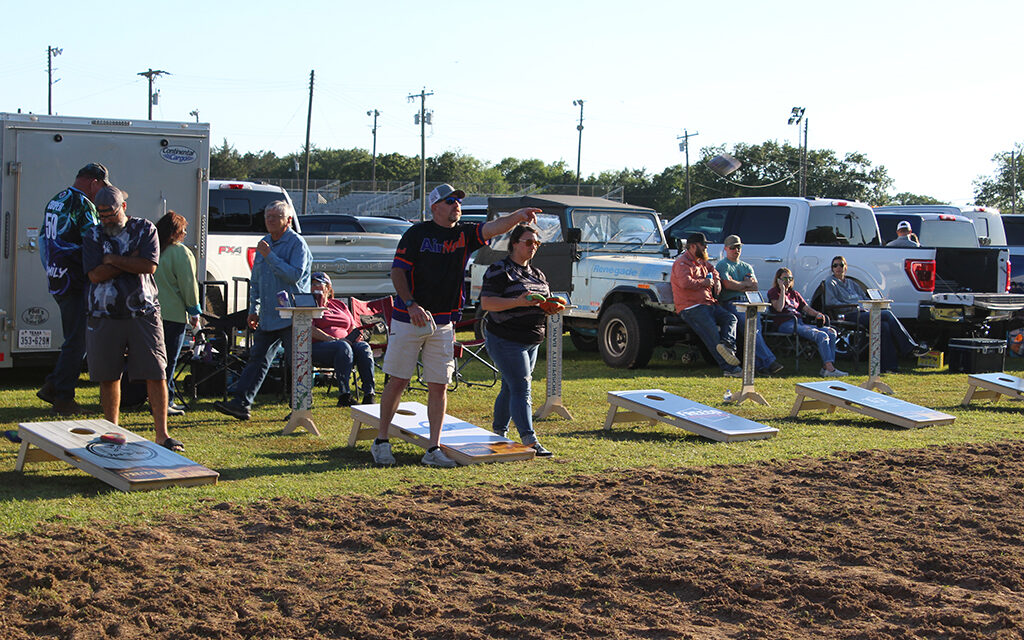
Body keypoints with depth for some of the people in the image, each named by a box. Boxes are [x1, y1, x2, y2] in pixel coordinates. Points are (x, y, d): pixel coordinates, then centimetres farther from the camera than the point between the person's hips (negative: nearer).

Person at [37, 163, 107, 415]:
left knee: (74, 339, 16)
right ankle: (63, 398, -2)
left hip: (56, 279, 9)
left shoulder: (54, 202, 16)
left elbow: (43, 240, 22)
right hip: (76, 281, -9)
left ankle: (52, 387, 15)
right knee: (77, 341, -3)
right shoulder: (83, 204, -13)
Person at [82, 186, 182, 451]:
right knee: (108, 377, 7)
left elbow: (149, 266, -10)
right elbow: (96, 274, -8)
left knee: (156, 375, -5)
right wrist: (131, 260, -9)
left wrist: (113, 260, -7)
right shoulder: (93, 236, 7)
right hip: (105, 317, 1)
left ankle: (161, 433, 0)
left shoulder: (145, 229, 4)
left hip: (143, 314, -1)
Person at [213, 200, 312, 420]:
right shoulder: (263, 244, 16)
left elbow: (295, 275, -21)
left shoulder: (297, 243, -7)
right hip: (268, 317, 7)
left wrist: (270, 257, -19)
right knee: (257, 358, 4)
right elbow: (256, 281, 25)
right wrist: (254, 309, 19)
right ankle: (241, 402, 3)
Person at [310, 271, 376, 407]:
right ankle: (344, 395, -43)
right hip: (318, 347, -5)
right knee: (343, 347, -37)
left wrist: (358, 334, 0)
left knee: (363, 347, -28)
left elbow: (353, 327, 25)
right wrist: (331, 339, -19)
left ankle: (369, 394, -36)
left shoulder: (339, 305, 26)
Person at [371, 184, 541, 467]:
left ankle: (434, 449, 8)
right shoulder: (417, 233, -3)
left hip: (444, 324, 3)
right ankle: (381, 441, 13)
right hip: (408, 318, -3)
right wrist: (411, 304, -21)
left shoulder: (465, 234, 6)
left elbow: (492, 228, -11)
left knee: (439, 386, 2)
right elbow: (397, 271, -7)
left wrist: (518, 216, -31)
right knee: (398, 380, 1)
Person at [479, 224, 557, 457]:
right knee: (521, 389, -14)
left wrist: (553, 307, -1)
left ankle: (498, 433, 27)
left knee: (510, 389, 15)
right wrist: (519, 302, -28)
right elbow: (486, 303, -18)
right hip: (506, 340, -8)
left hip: (531, 341, 8)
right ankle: (530, 441, -20)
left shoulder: (537, 274, 16)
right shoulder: (499, 270, -9)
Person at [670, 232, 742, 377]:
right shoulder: (683, 263, -8)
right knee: (712, 333, -20)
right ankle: (729, 368, -27)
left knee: (730, 318, -10)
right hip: (691, 308, -10)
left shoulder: (700, 261, 22)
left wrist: (716, 280, 22)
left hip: (709, 304, 10)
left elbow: (711, 269, 43)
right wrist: (704, 282, -12)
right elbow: (685, 283, -26)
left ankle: (726, 344, -35)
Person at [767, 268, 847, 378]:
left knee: (831, 332, -15)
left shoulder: (794, 293, 29)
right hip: (786, 325, -7)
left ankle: (827, 368, -27)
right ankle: (829, 368, -38)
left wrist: (817, 314, 1)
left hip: (800, 323, 7)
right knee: (821, 335, -28)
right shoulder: (773, 292, 10)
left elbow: (806, 308, 22)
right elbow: (779, 308, -10)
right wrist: (782, 289, -4)